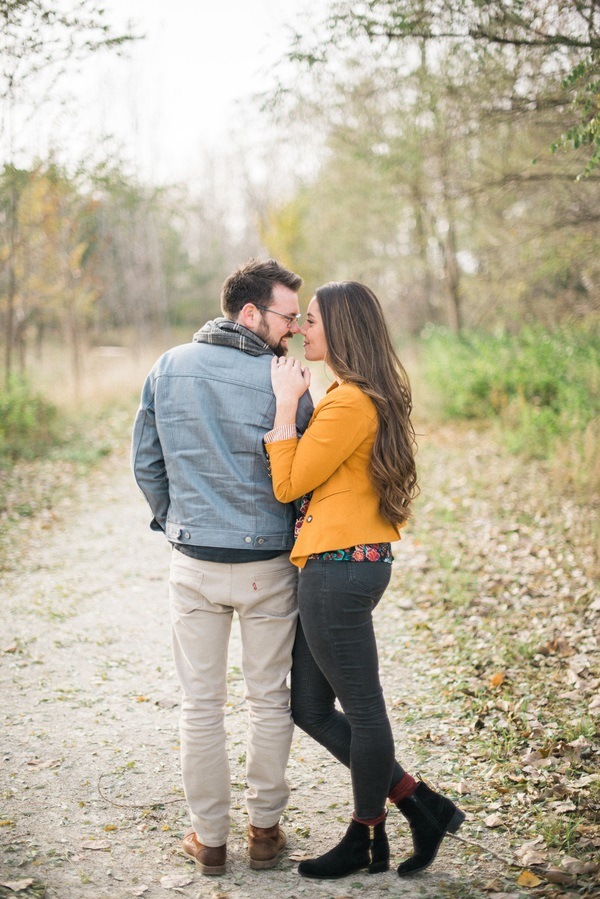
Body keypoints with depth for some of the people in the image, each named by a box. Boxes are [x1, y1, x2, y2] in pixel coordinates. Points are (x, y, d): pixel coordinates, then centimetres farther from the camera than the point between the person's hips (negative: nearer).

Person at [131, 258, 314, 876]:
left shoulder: (168, 369, -1)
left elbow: (146, 462, 5)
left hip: (193, 565, 2)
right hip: (268, 566, -2)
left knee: (200, 704, 11)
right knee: (269, 700, 13)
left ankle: (209, 837, 20)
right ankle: (265, 829, 24)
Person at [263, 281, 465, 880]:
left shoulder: (350, 402, -16)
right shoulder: (366, 396, 16)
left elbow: (287, 484, -13)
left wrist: (285, 403, -10)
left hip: (339, 568, -11)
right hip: (334, 567, 11)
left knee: (362, 709, 6)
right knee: (309, 708, 15)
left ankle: (366, 841, 24)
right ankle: (420, 805, 22)